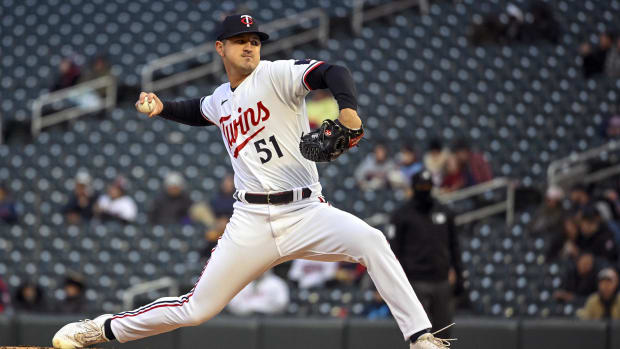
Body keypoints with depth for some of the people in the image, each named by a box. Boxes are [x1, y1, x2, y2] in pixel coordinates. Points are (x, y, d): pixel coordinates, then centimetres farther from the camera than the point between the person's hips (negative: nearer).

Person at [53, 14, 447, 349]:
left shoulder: (276, 74, -3)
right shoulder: (220, 100, 15)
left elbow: (334, 73, -21)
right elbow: (197, 111, 41)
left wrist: (348, 109, -42)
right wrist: (162, 107, 20)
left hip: (306, 212, -3)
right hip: (251, 223, 3)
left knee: (371, 242, -31)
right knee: (196, 309, 3)